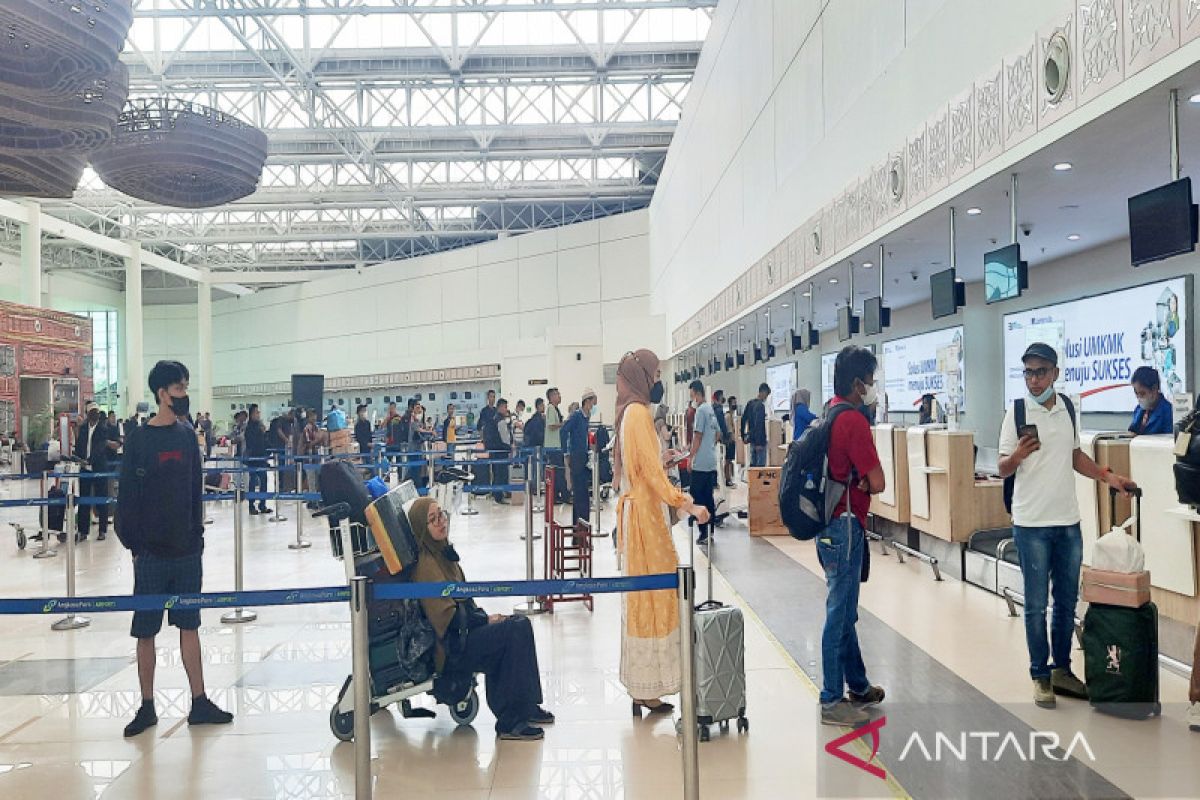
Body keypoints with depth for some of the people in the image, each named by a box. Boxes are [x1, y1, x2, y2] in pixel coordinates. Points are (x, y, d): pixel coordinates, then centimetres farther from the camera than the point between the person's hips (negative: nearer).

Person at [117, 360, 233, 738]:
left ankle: (200, 703, 16)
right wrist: (132, 544, -7)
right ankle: (147, 707, 19)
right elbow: (127, 496, -6)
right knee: (146, 631, 6)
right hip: (152, 551, -4)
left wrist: (198, 535, 9)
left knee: (190, 625, 9)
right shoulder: (139, 439, -7)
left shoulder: (187, 435, 7)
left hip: (187, 550, 4)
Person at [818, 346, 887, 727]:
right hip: (845, 525, -10)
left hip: (831, 523, 10)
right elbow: (877, 483, -19)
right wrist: (861, 482, 2)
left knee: (845, 610, 19)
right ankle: (832, 701, 7)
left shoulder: (828, 414, 10)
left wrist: (852, 481, 2)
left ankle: (858, 685, 32)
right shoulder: (854, 421, -18)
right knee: (840, 613, -1)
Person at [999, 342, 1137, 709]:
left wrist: (1107, 476, 5)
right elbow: (1003, 470, -7)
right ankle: (1040, 676, 14)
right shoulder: (1017, 413, -9)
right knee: (1037, 604, 3)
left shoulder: (1068, 408, 5)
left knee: (1067, 601, 13)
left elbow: (1075, 456, 18)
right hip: (1032, 524, -5)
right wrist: (1018, 454, -28)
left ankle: (1062, 669, 26)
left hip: (1069, 521, 5)